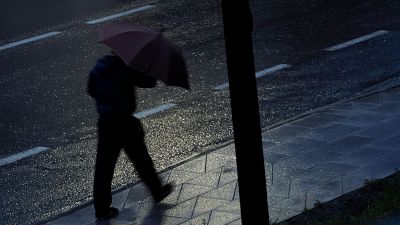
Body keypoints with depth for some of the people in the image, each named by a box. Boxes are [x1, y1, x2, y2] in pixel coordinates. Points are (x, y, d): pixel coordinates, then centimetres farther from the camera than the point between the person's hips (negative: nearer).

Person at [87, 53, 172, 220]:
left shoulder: (99, 67, 3)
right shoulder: (126, 69, -16)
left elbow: (91, 91, 13)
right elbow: (149, 82, -9)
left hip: (104, 122, 5)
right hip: (123, 121, -5)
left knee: (104, 164, 7)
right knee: (141, 159, 14)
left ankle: (101, 208, 9)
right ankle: (157, 192, 32)